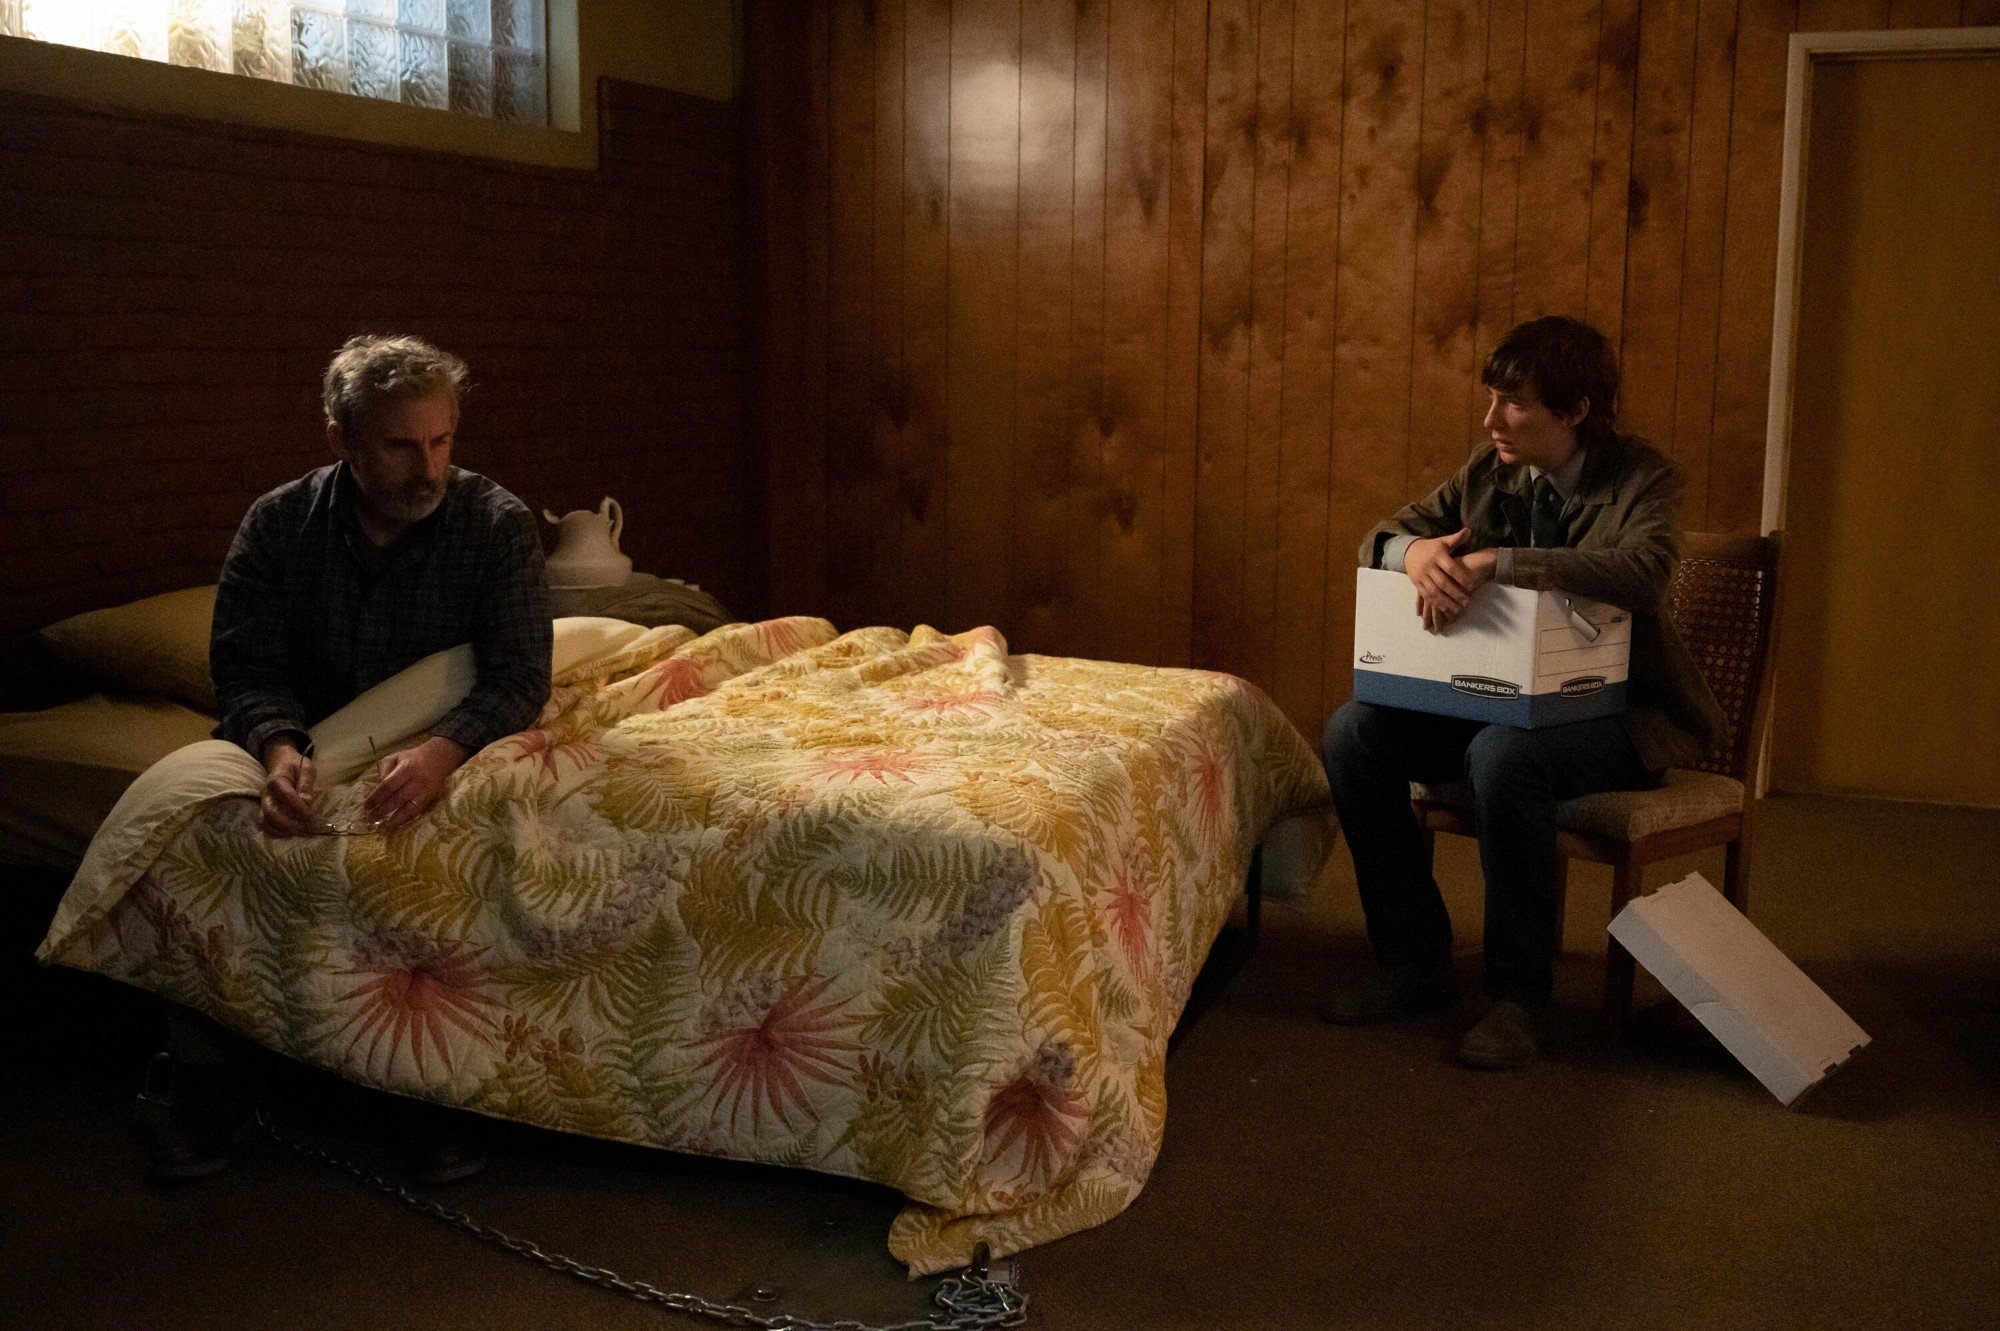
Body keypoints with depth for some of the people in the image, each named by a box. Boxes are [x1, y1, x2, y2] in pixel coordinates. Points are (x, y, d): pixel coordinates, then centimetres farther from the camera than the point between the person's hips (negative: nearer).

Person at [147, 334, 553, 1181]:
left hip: (441, 752, -2)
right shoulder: (279, 524, -1)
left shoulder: (497, 524, -7)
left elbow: (520, 676, -14)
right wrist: (278, 749, -31)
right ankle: (201, 1087, -13)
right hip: (311, 746, 2)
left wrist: (443, 751, -35)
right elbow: (247, 670, -7)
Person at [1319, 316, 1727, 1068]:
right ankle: (1414, 962, -3)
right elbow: (1379, 538, 7)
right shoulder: (1491, 469, 6)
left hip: (1617, 711, -6)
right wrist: (1415, 549, -20)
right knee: (1353, 732, -15)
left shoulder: (1640, 478, -11)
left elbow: (1644, 571, -32)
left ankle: (1517, 995, -19)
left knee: (1503, 756, -37)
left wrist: (1494, 562, -38)